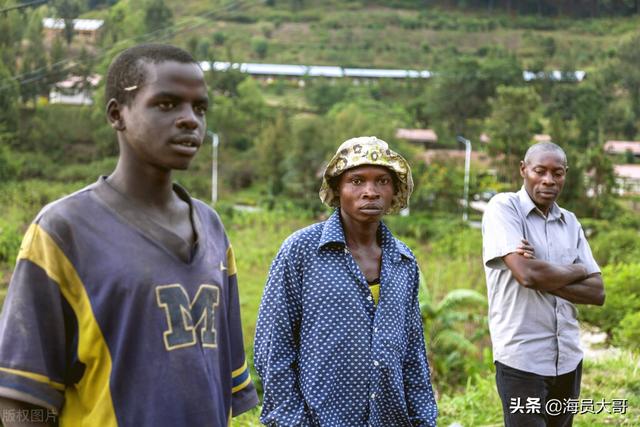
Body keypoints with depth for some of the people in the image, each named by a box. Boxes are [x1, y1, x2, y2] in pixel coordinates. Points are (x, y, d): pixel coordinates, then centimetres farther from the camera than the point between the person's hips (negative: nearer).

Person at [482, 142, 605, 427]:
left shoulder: (570, 222, 9)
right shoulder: (503, 207, -8)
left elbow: (597, 293, 3)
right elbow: (526, 274, -21)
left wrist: (544, 279, -13)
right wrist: (577, 271, -4)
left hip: (569, 358, 6)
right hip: (522, 359, -5)